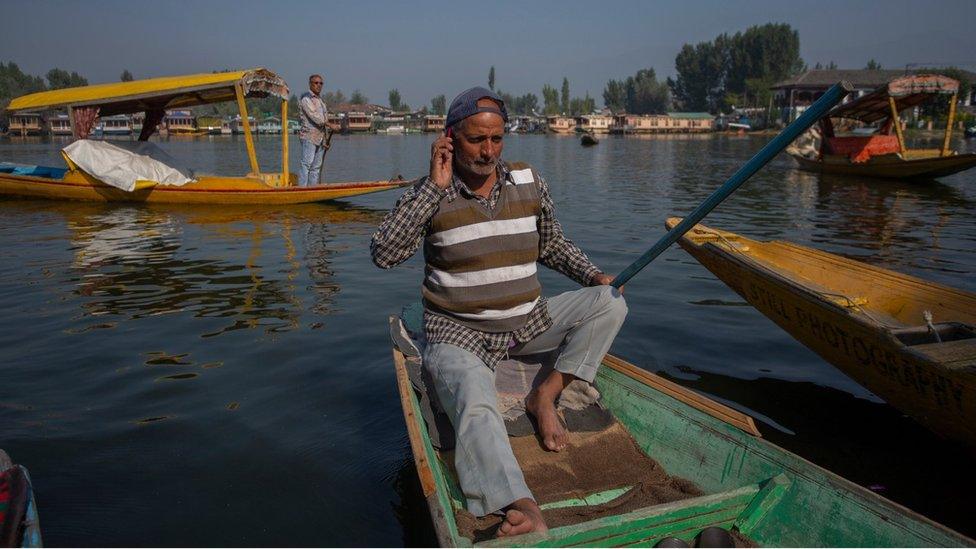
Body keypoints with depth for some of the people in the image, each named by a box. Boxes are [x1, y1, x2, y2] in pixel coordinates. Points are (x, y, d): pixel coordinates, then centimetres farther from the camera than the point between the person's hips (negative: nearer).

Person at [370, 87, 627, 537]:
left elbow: (551, 245, 18)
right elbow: (383, 255, -21)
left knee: (610, 303, -6)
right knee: (476, 408, -34)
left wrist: (593, 275, 2)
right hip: (459, 334, -5)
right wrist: (435, 186, -21)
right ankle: (525, 512, -47)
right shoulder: (430, 194, -7)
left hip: (529, 324, 5)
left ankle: (547, 394, -11)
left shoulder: (529, 182, 4)